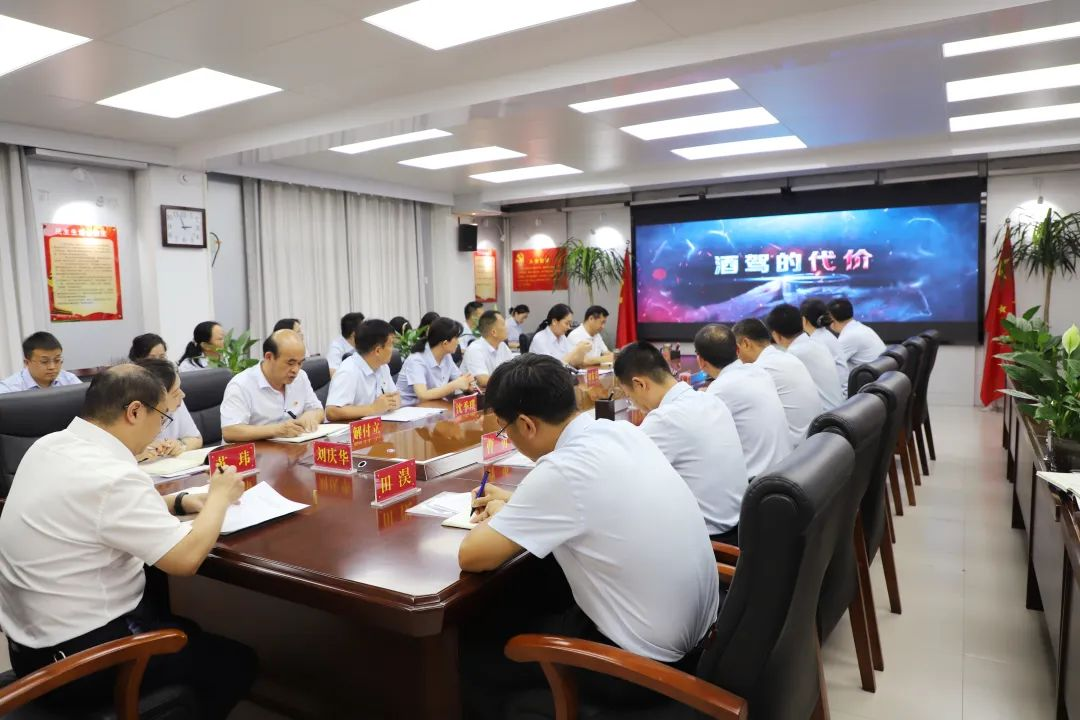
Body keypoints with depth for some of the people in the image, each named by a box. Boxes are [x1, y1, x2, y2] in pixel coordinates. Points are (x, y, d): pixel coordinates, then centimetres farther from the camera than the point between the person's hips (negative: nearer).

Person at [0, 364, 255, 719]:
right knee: (236, 662, 7)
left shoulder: (50, 446, 0)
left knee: (187, 630, 27)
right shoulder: (110, 475, -29)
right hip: (78, 656, -9)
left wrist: (182, 502, 5)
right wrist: (219, 496, -10)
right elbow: (186, 558, -26)